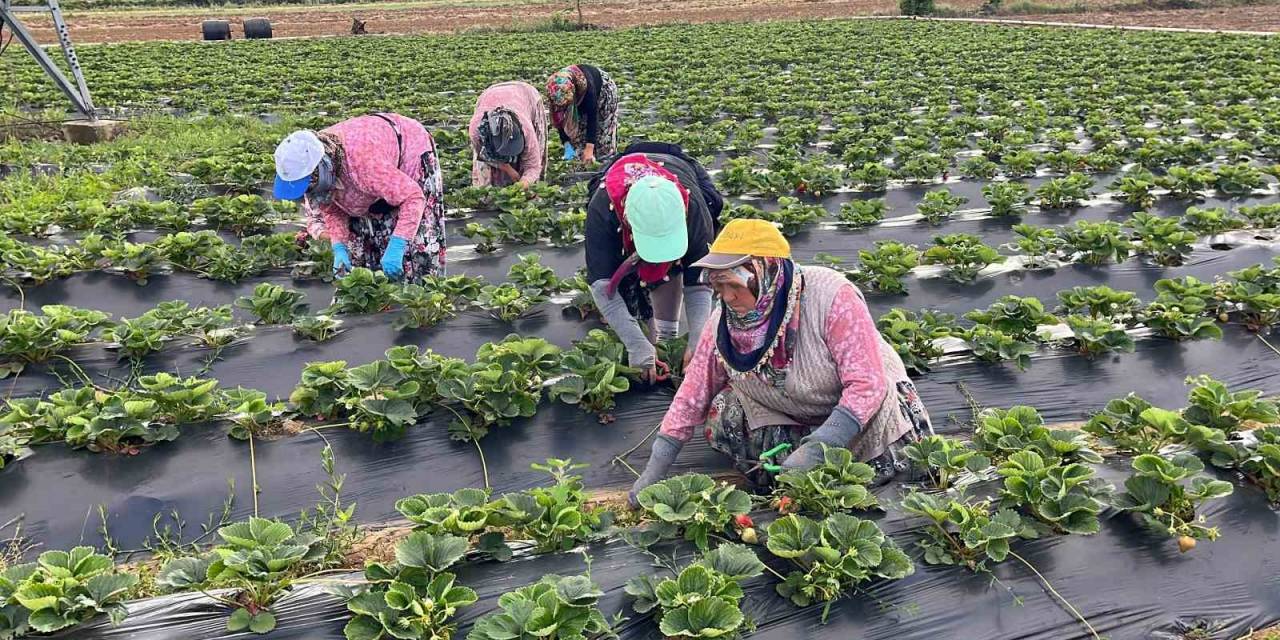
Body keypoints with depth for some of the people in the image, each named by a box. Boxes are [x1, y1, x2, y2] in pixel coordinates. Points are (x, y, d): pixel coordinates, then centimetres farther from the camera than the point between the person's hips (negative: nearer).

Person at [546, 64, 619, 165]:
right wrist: (567, 145, -28)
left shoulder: (586, 85, -45)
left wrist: (589, 148, -45)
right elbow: (559, 120, -22)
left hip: (603, 89, -4)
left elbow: (592, 115, -41)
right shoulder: (556, 90, -32)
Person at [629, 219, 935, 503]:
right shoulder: (723, 321, -17)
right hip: (791, 415, 3)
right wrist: (654, 471, -12)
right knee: (722, 417, -18)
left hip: (853, 406, -3)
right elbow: (693, 394, -9)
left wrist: (816, 448, -41)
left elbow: (866, 384, -33)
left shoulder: (830, 296, -33)